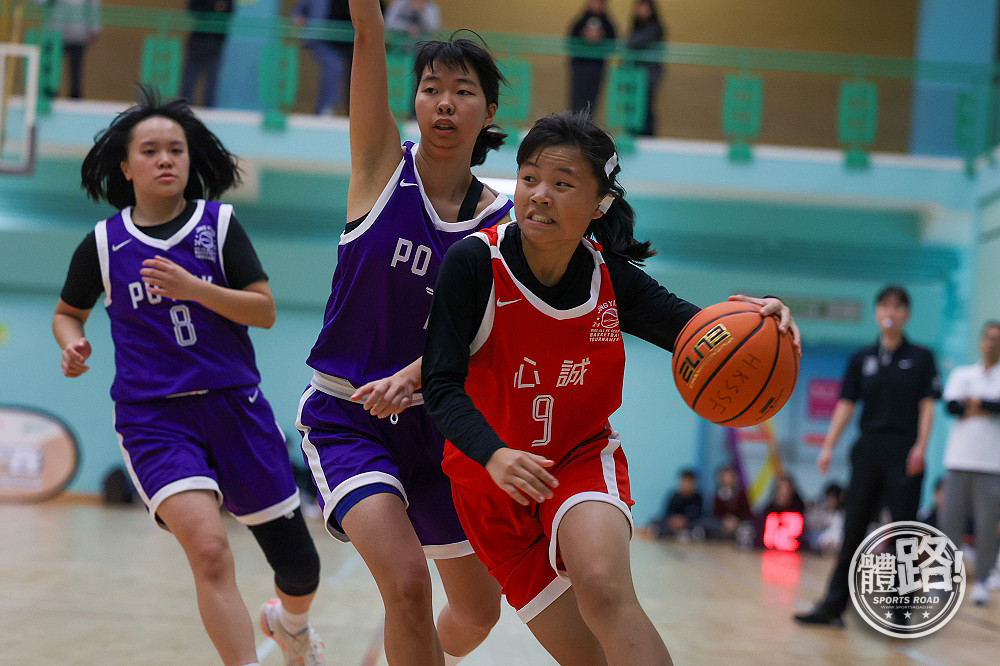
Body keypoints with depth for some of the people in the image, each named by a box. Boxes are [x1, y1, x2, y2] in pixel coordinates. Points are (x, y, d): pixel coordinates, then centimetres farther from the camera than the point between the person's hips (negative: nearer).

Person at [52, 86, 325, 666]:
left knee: (299, 569, 10)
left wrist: (193, 289, -18)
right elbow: (68, 312, 19)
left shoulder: (219, 223, 2)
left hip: (234, 404, 2)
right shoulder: (103, 243, 3)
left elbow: (264, 310, -4)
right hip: (153, 417, -1)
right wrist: (73, 345, -3)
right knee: (210, 551, -27)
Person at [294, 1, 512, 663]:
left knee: (479, 610, 14)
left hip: (434, 420, 4)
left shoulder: (503, 221, -2)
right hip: (346, 417, -3)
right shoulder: (383, 162, -6)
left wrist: (410, 377, -33)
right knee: (407, 583, -25)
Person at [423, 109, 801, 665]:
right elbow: (442, 384, -21)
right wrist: (493, 456, -39)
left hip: (583, 458, 1)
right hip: (490, 477, -1)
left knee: (604, 588, -31)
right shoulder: (475, 261, -19)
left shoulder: (613, 280, -11)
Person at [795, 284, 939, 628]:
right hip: (868, 450, 3)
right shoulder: (861, 359, 10)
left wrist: (920, 446, -14)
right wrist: (828, 446, -1)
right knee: (854, 528, 4)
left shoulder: (920, 357, 3)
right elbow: (845, 404, 7)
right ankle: (833, 606, 6)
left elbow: (927, 405, -1)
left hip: (904, 454, -3)